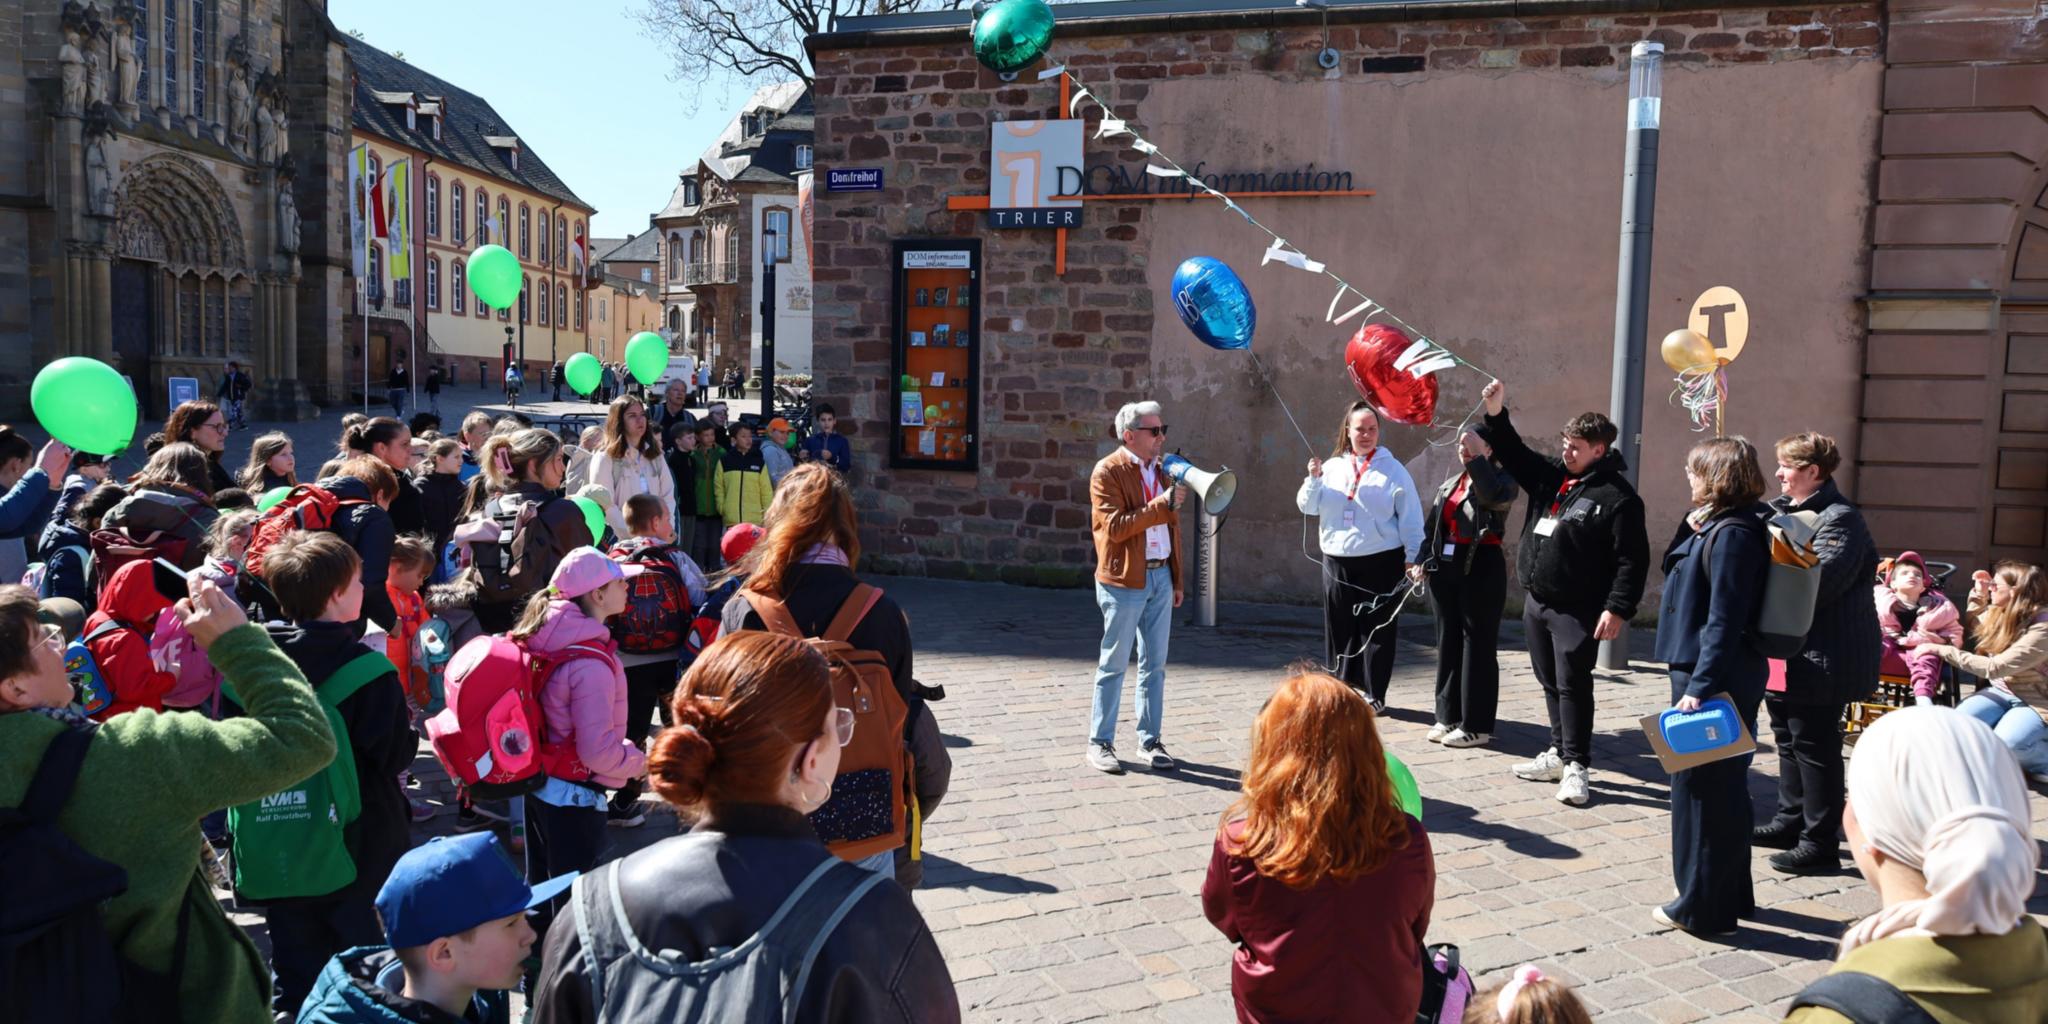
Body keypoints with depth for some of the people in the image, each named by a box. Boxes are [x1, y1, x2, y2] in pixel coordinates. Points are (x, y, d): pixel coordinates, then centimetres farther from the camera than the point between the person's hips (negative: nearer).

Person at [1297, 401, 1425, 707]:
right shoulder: (1333, 467, 10)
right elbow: (1308, 506, 8)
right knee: (1341, 629, 8)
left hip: (1381, 562, -3)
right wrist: (1313, 480, -10)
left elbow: (1410, 518, -3)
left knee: (1377, 629, 2)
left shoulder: (1392, 469, -1)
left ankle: (1373, 693, 11)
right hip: (1337, 562, 4)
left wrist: (1414, 558, -8)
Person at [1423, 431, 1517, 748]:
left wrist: (1477, 456, -23)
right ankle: (1448, 717, 20)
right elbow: (1433, 525, 16)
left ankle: (1476, 725, 2)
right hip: (1445, 568, 7)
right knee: (1447, 642, 11)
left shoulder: (1501, 480, -4)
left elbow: (1494, 497, -28)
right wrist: (1423, 560, 5)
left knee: (1478, 645, -3)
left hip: (1481, 569, -7)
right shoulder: (1450, 483, 17)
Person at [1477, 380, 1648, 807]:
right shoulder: (1551, 474, 9)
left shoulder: (1617, 496, -11)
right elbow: (1513, 454, 18)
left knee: (1573, 686, -5)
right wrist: (1496, 416, 2)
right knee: (1551, 683, 15)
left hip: (1577, 610, -7)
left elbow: (1632, 559, -14)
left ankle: (1576, 766, 4)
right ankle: (1560, 752, 26)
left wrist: (1618, 609, -20)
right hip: (1536, 602, 7)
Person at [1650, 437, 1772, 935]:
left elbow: (1724, 620, -23)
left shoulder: (1732, 534, -19)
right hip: (1724, 676, 10)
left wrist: (1700, 687, -25)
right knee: (1724, 785, 19)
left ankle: (1702, 907, 11)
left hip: (1714, 676, -10)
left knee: (1702, 786, 0)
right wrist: (1692, 528, 5)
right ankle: (1731, 894, 33)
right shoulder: (1718, 525, 10)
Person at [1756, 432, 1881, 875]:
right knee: (1789, 739, 19)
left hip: (1820, 658, -9)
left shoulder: (1838, 519, -16)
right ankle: (1790, 822, 32)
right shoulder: (1782, 509, 12)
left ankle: (1820, 842, 7)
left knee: (1814, 746, -2)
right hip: (1786, 652, 9)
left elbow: (1816, 584, -27)